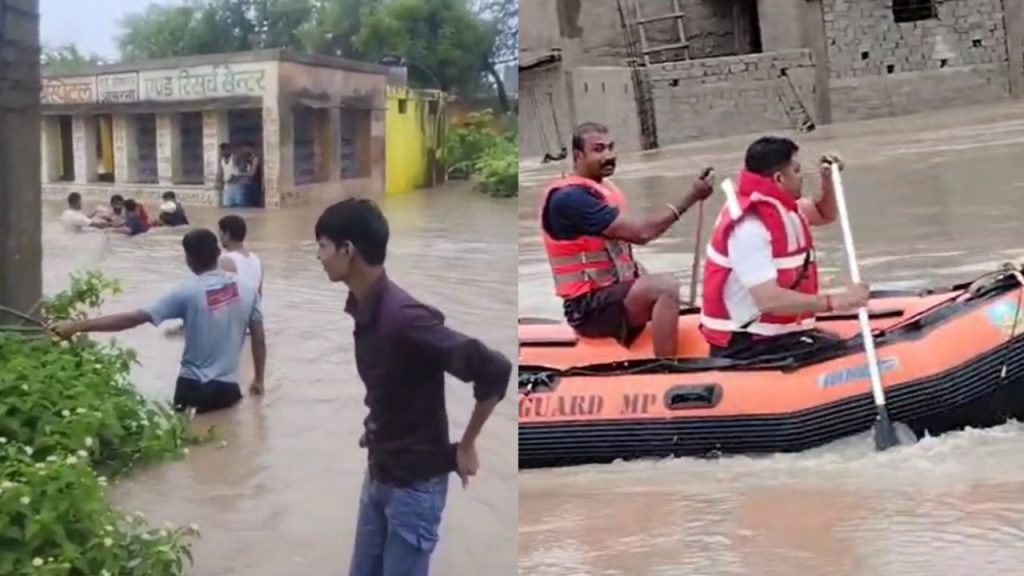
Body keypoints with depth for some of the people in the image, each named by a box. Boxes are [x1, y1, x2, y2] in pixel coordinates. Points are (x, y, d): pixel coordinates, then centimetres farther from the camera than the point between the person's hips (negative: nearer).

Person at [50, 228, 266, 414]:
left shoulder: (187, 292, -12)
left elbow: (133, 318, -15)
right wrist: (259, 379, 16)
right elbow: (259, 340, 1)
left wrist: (77, 326, -13)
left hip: (193, 386, -2)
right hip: (228, 387, 2)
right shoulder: (246, 291, -2)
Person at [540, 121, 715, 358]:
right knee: (666, 287, -28)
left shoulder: (605, 188, 14)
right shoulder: (570, 198, -19)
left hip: (612, 294, 10)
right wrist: (691, 196, -20)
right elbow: (641, 232, -24)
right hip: (589, 306, -10)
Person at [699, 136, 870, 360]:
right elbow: (769, 300, -32)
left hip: (776, 332, 10)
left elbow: (825, 215, 27)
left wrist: (828, 180, 7)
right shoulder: (749, 227, -23)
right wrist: (835, 301, -31)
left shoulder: (779, 205, 9)